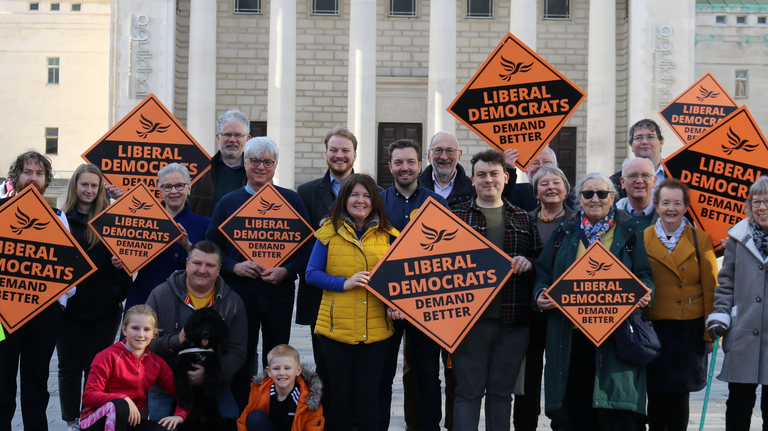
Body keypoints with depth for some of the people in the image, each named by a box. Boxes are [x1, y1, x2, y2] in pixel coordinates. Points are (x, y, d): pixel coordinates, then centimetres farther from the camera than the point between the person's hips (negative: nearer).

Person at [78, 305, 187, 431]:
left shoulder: (156, 363, 6)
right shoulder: (109, 356, -9)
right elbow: (88, 396, -15)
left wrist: (179, 415, -10)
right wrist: (124, 399, -28)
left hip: (131, 421, 4)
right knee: (120, 405, -38)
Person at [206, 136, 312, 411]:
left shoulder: (291, 200, 5)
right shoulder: (229, 202, 6)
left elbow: (307, 247, 1)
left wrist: (285, 270, -14)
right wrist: (234, 266, -13)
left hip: (279, 292, 0)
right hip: (239, 293, 0)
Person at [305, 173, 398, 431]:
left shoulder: (388, 236, 6)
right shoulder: (329, 232, 1)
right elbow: (312, 274, -2)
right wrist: (344, 283, -15)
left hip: (375, 328, 1)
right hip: (336, 326, 0)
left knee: (367, 394, 4)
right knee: (341, 393, 9)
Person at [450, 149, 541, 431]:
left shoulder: (523, 219, 13)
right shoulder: (456, 216, 6)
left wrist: (528, 261, -5)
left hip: (513, 322, 3)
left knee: (502, 392, 11)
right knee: (468, 392, 0)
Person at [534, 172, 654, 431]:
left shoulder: (628, 233, 10)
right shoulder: (564, 233, 15)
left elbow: (644, 274, 8)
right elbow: (542, 272, 15)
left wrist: (644, 293, -14)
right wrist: (540, 294, -6)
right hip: (570, 334, 2)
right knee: (577, 410, 4)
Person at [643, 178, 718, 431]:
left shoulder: (700, 240, 3)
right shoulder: (642, 240, 3)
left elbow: (711, 289, 3)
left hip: (689, 331, 0)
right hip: (653, 330, 0)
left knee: (680, 395, 5)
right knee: (656, 397, 4)